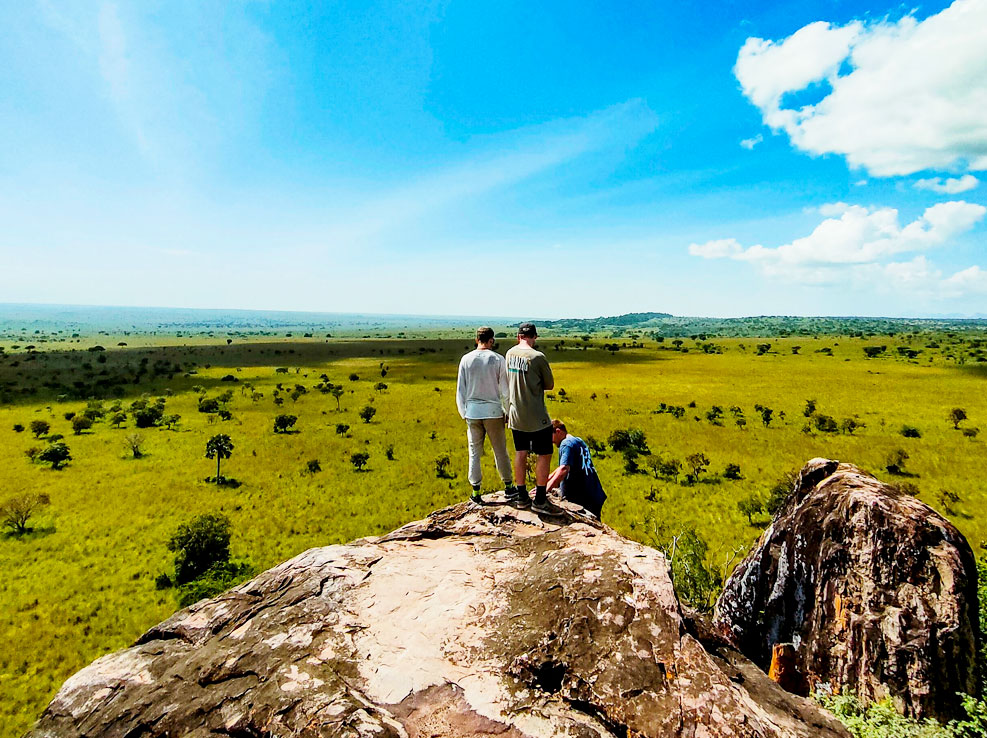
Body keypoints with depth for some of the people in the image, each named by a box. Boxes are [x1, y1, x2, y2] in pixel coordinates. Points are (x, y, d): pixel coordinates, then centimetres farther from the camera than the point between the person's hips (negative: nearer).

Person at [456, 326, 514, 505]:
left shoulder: (466, 359, 0)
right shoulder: (498, 359, -5)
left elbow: (460, 390, 3)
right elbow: (504, 389, -3)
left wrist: (463, 413, 14)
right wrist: (507, 411, 8)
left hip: (472, 411, 2)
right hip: (493, 411, -1)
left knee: (474, 452, 9)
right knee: (500, 450, 11)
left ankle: (476, 492, 14)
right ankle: (508, 485, 22)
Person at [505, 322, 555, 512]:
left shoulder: (510, 353, 2)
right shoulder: (538, 357, -17)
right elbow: (550, 385, -5)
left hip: (516, 414, 6)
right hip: (536, 417, -6)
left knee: (520, 453, 14)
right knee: (544, 455, 4)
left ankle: (521, 497, 23)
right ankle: (540, 500, 7)